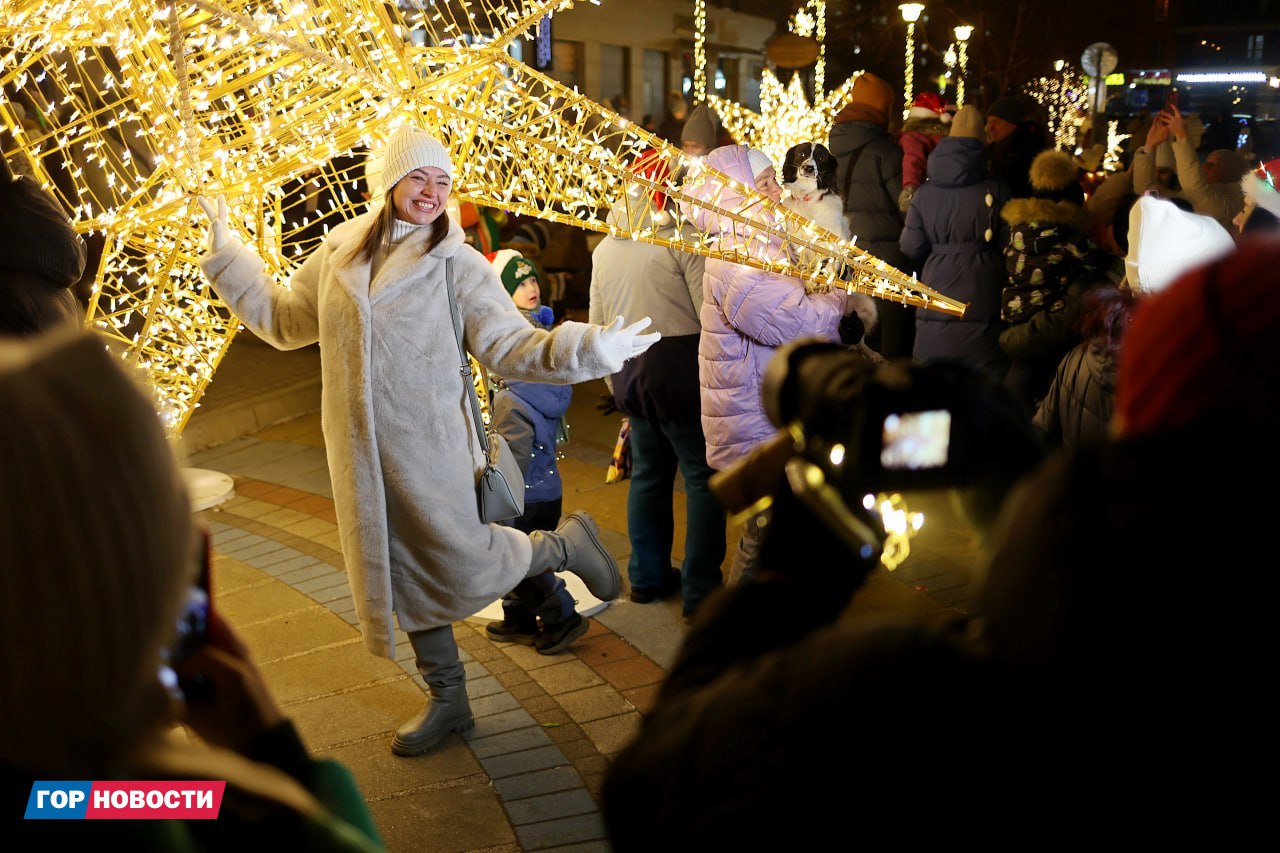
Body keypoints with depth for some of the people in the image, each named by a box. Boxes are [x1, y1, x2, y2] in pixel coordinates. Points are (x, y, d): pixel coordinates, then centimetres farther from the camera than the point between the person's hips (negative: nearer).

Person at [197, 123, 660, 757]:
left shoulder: (457, 263, -5)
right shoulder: (338, 253, 6)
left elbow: (508, 346, -8)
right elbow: (282, 319, 18)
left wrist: (587, 349, -22)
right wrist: (225, 251, 18)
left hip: (429, 444, -4)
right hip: (360, 452, 5)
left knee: (463, 565, -5)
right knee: (401, 573, 13)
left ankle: (564, 545, 23)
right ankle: (447, 699, 31)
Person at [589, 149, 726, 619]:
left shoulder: (605, 248, 11)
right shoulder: (684, 239, -11)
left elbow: (597, 322, 17)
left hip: (627, 371, 7)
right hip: (678, 368, -7)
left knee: (648, 472, 18)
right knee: (702, 477, 1)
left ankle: (647, 576, 26)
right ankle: (701, 590, 3)